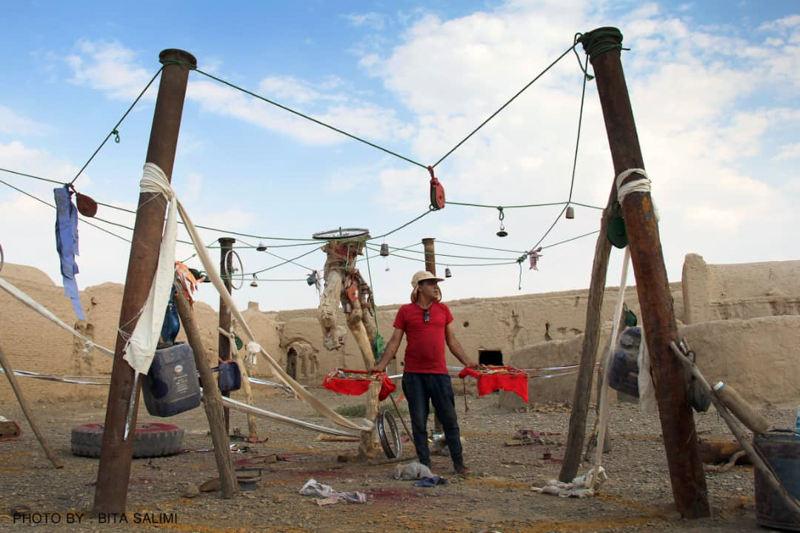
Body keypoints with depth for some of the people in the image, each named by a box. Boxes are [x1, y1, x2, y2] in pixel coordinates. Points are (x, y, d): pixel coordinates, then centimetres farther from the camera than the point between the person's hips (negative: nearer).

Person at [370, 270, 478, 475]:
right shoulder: (405, 311, 3)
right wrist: (381, 364, -6)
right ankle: (425, 464, 17)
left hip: (439, 373, 2)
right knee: (419, 422, 5)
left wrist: (466, 361, 9)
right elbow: (395, 341, 3)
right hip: (414, 374, -1)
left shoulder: (443, 309, 10)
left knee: (450, 420, 5)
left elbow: (452, 340, 15)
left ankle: (459, 463, 19)